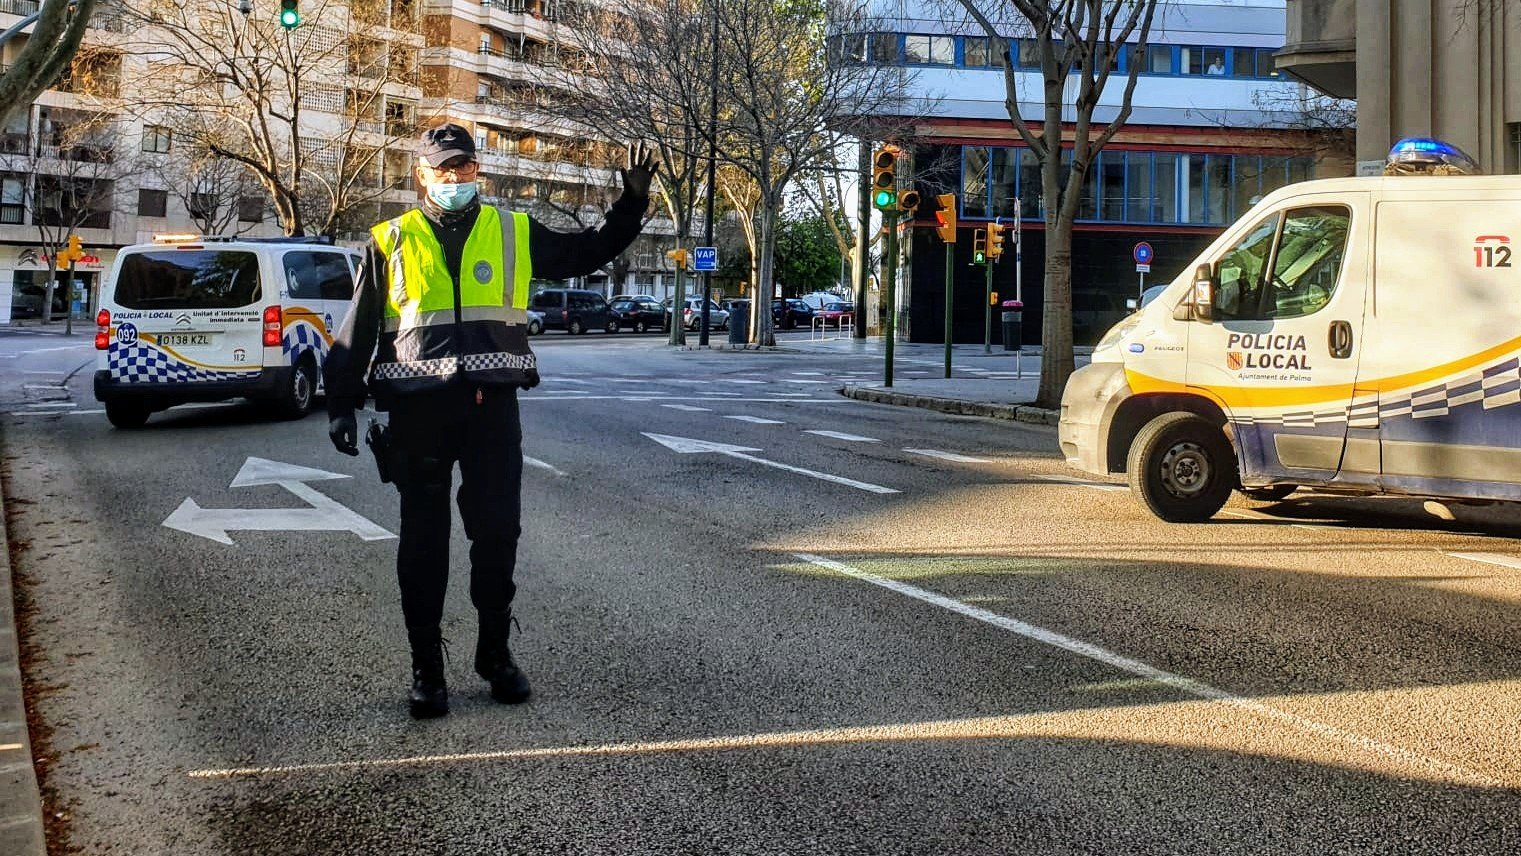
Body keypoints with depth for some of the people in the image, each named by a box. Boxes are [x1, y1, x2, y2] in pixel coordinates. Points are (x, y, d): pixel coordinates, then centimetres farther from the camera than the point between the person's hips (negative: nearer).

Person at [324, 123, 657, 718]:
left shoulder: (514, 233, 10)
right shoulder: (392, 242, 7)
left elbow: (589, 252, 18)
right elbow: (357, 330, 9)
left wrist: (632, 202, 7)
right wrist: (342, 404, 4)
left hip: (492, 405, 1)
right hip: (419, 408, -1)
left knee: (498, 535, 4)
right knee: (423, 541, 4)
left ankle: (495, 653, 21)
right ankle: (426, 665, 15)